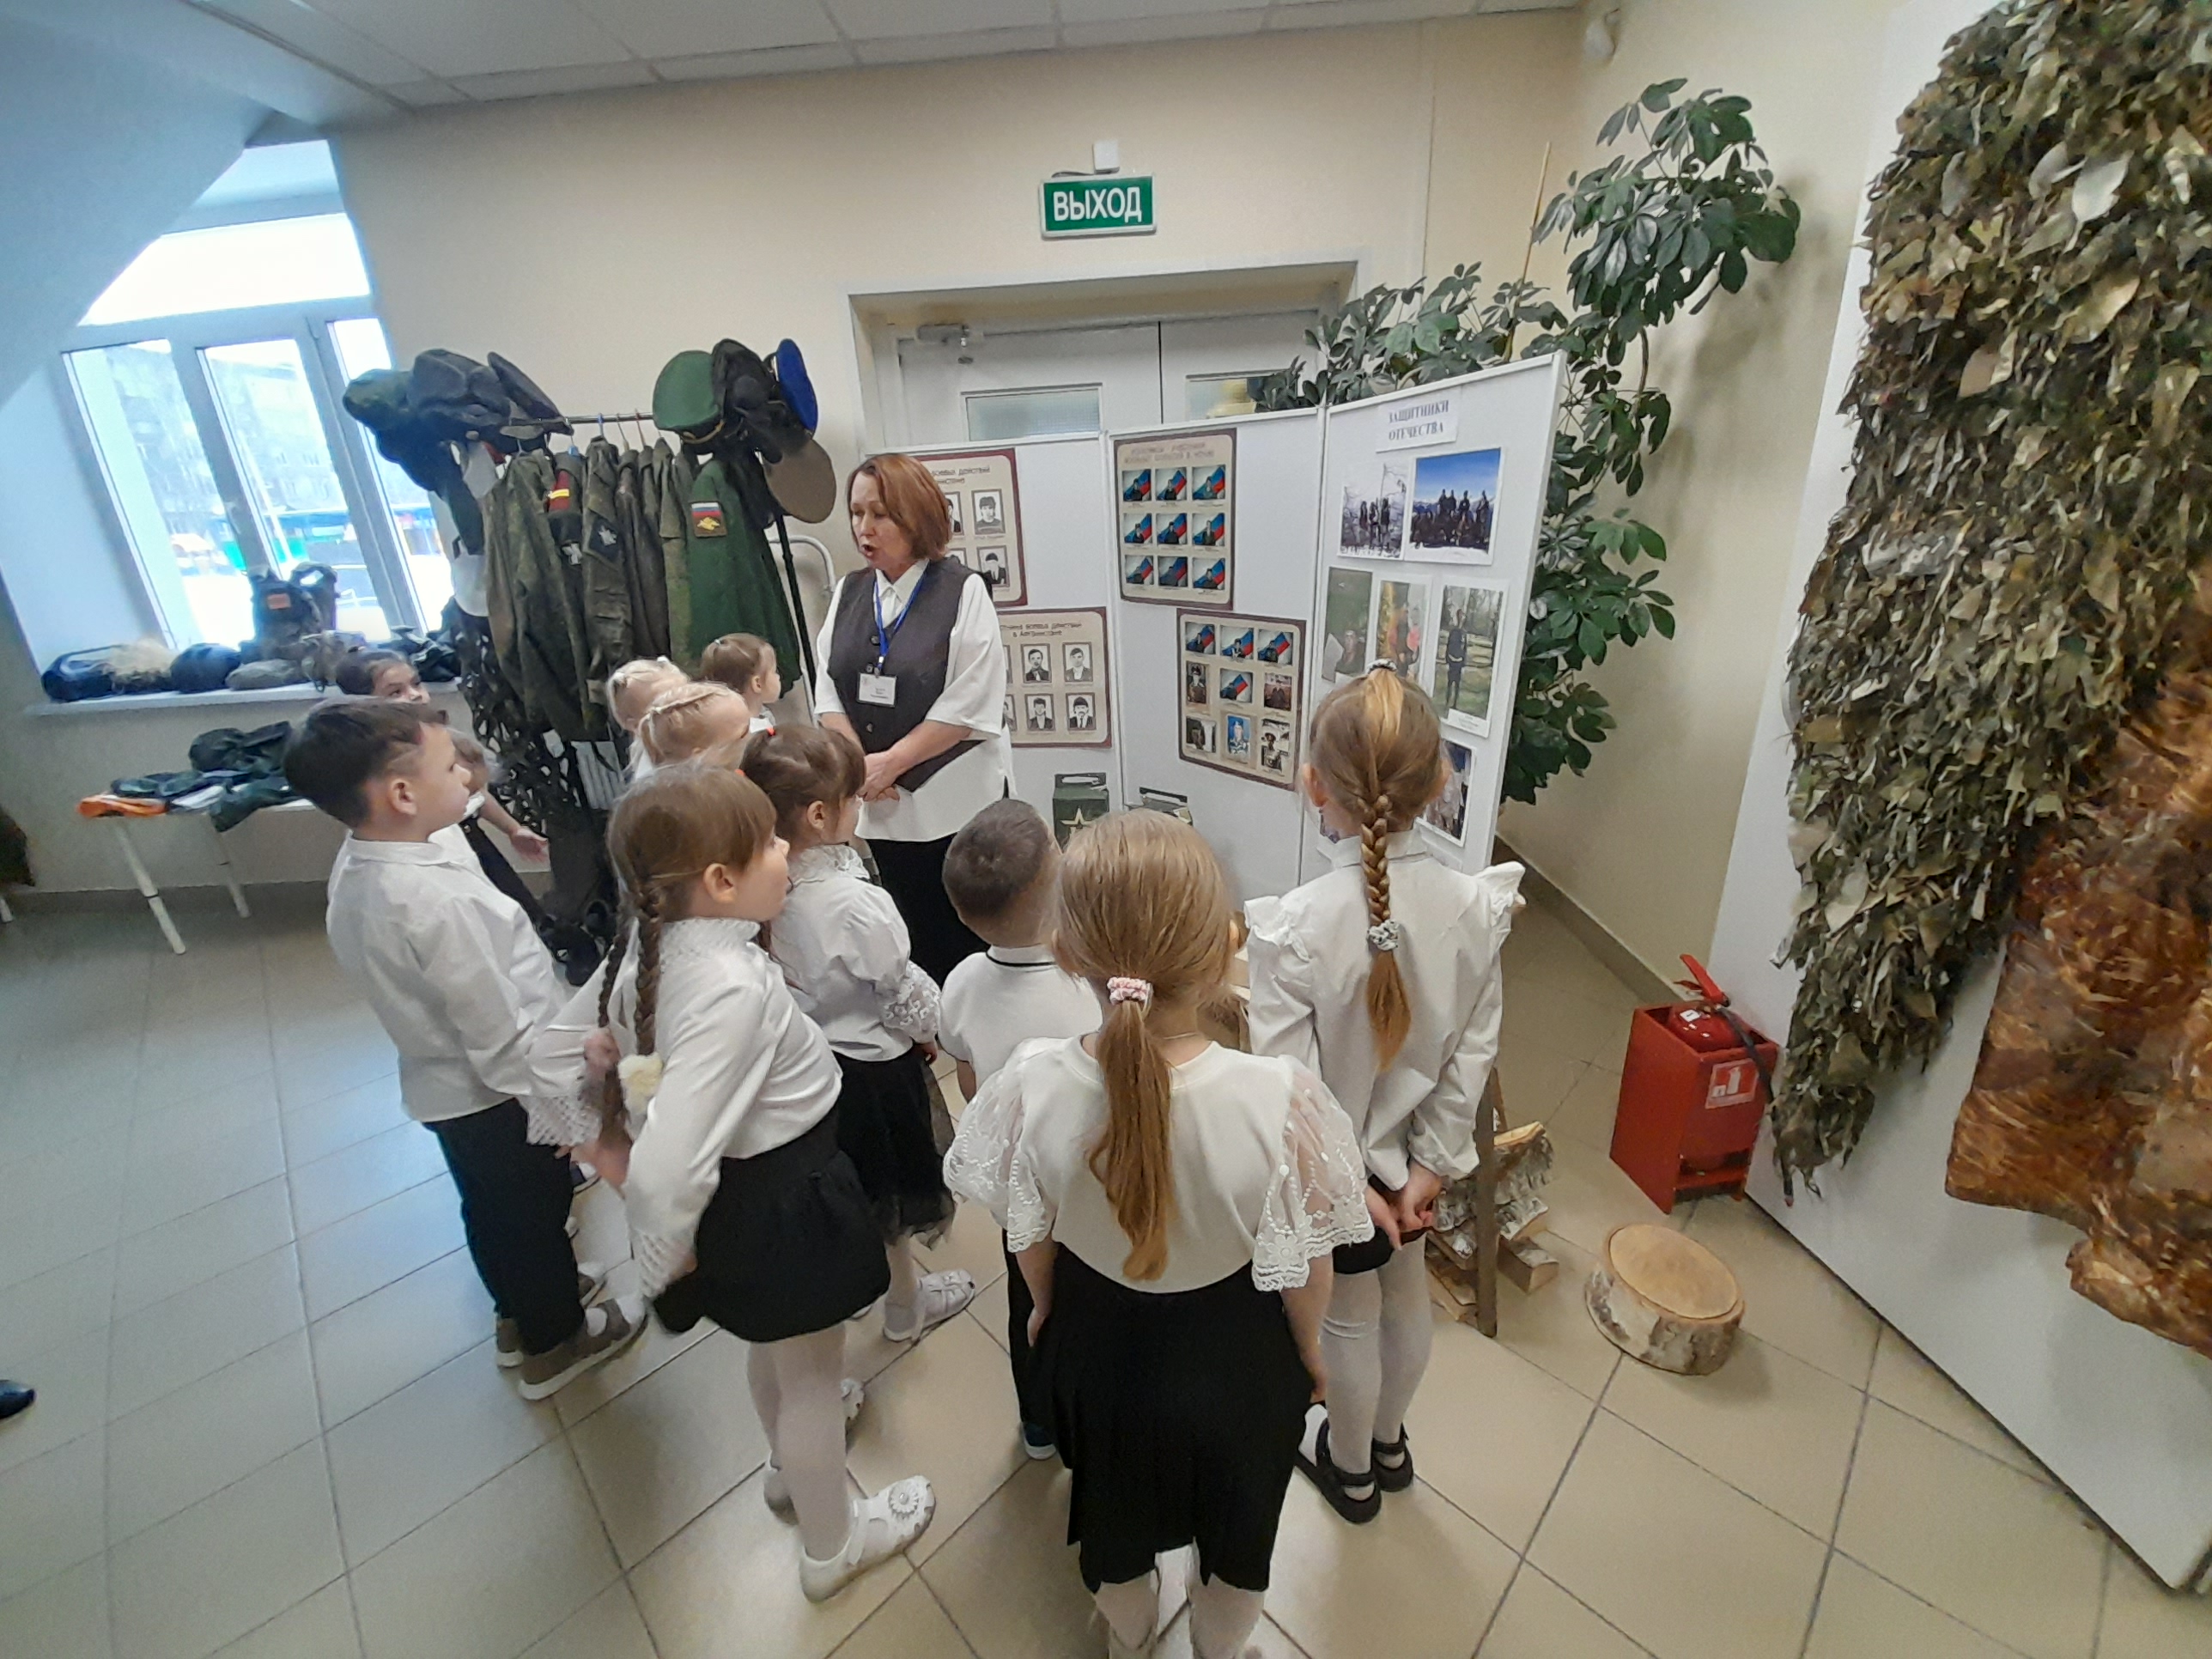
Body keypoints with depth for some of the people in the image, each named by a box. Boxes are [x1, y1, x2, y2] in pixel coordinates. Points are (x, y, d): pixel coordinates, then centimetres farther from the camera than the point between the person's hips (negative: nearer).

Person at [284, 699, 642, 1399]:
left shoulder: (358, 867, -6)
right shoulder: (441, 902, -35)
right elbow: (505, 1037, -28)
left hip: (441, 1084, 8)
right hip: (500, 1094, -8)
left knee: (492, 1208, 28)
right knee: (535, 1211, 17)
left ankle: (522, 1305, 54)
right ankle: (554, 1341, 41)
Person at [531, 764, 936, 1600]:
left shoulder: (647, 946, -10)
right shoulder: (732, 988, -36)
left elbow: (555, 1055, 1)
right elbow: (669, 1166, -38)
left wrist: (614, 1162, 5)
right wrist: (665, 1258, -19)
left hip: (740, 1188, 8)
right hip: (782, 1201, -8)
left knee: (771, 1345, 34)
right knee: (811, 1372, 21)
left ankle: (792, 1468, 65)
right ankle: (832, 1544, 50)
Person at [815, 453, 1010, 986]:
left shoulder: (963, 591, -6)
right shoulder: (849, 592, 10)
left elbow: (971, 704, -13)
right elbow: (828, 691, 7)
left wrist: (891, 762, -13)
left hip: (955, 801, -5)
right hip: (882, 804, 5)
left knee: (967, 941, 3)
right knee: (917, 939, 16)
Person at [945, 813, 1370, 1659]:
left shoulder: (1031, 1085, -31)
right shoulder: (1281, 1099, -37)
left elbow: (1030, 1238, -11)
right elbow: (1302, 1267, -18)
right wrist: (1309, 1348, 5)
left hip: (1097, 1344, 2)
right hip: (1235, 1358, -1)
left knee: (1115, 1510, 35)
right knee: (1236, 1523, 33)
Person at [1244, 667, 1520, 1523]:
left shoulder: (1291, 927, -33)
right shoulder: (1476, 906, -19)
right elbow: (1473, 1053, -10)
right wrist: (1430, 1167, -1)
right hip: (1418, 1151, 4)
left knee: (1349, 1320, 23)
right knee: (1406, 1299, 30)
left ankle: (1350, 1466, 53)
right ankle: (1388, 1442, 58)